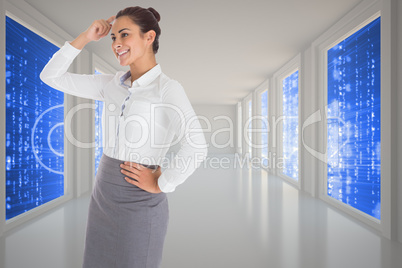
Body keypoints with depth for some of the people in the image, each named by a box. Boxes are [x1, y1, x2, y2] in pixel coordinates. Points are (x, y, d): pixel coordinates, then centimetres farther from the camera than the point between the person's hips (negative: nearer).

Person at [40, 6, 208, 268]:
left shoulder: (167, 88, -15)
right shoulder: (112, 84, 5)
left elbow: (197, 148, -27)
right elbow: (51, 76, 9)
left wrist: (161, 184, -17)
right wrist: (85, 38, 1)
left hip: (139, 204, -6)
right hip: (103, 196, 6)